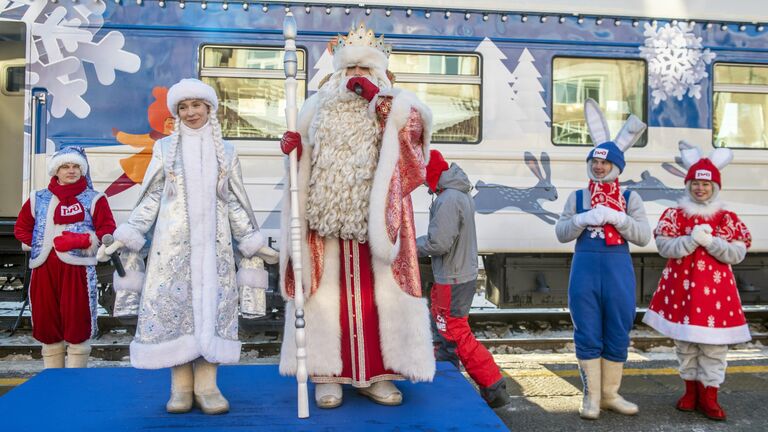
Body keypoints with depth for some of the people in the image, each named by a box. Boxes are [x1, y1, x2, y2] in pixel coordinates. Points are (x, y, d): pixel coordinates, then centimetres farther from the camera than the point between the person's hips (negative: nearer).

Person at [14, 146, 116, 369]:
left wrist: (82, 241, -15)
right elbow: (21, 227, 22)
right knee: (46, 323, 9)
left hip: (78, 269, -4)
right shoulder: (38, 199, 15)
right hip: (43, 269, 4)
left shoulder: (94, 199, 4)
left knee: (77, 325, -3)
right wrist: (36, 246, 6)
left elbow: (108, 230, -2)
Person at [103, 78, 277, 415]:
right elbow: (150, 199, 7)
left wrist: (252, 242, 10)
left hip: (213, 243, 1)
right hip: (173, 242, -1)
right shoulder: (165, 148, 10)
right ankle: (180, 386, 3)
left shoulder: (226, 151, 12)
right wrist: (126, 236, -1)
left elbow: (235, 203, 13)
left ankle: (206, 384, 1)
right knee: (173, 302, -5)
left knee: (211, 304, -4)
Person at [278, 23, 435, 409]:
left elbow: (417, 120, -10)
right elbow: (304, 155, 18)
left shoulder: (392, 106, 10)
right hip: (326, 216, 1)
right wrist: (292, 146, -4)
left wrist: (378, 97, -16)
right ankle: (327, 374, 9)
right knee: (328, 293, 0)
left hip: (375, 217, 0)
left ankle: (377, 374, 11)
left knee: (380, 293, 0)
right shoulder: (318, 107, 15)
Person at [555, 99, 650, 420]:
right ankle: (591, 396, 17)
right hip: (585, 269, 0)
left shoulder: (630, 198, 5)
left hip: (618, 271, 0)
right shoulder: (577, 197, 7)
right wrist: (584, 218, -15)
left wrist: (617, 217, -18)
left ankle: (610, 394, 25)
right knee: (588, 336, 4)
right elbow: (561, 233, 1)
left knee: (617, 337, 9)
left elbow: (644, 237, -4)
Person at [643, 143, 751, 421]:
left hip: (715, 289, 0)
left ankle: (709, 397, 14)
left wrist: (711, 242, -17)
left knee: (714, 345, 1)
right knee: (684, 343, 9)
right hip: (682, 287, 0)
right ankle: (691, 391, 25)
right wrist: (692, 239, -20)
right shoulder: (674, 215, 2)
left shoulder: (728, 218, 4)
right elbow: (664, 247, -8)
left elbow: (738, 254, -4)